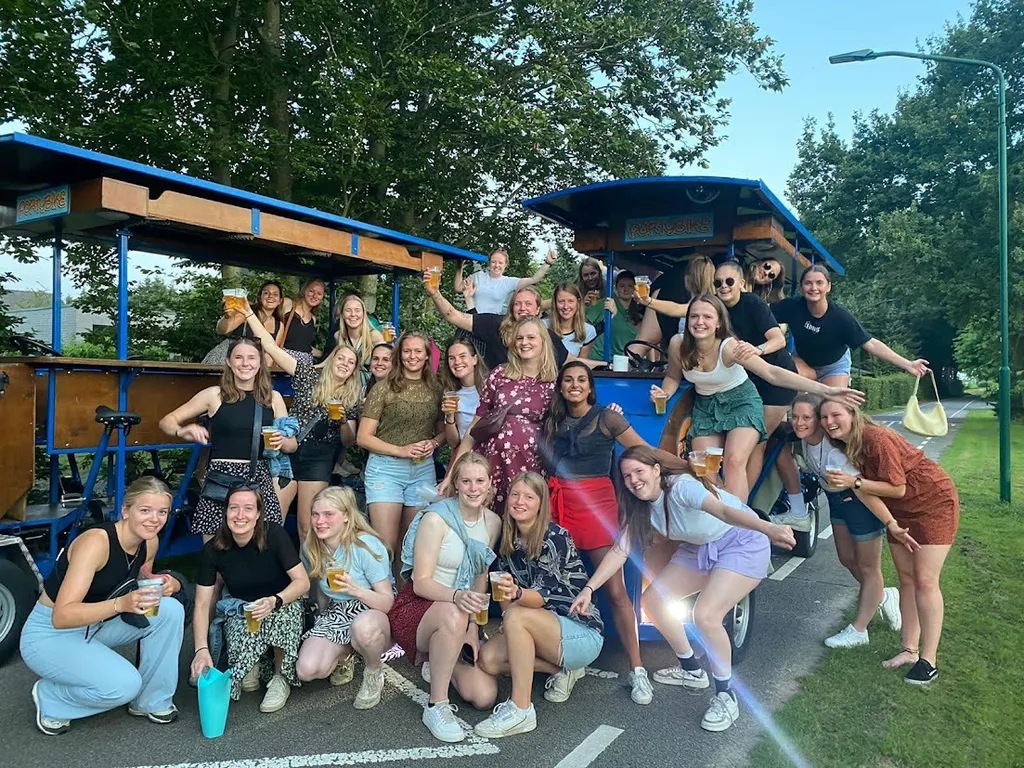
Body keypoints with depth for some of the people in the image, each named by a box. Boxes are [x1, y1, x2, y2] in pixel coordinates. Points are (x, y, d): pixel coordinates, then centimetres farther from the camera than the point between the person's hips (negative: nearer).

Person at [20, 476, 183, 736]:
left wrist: (165, 584, -13)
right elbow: (62, 616, -34)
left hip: (97, 625, 7)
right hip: (50, 634, -7)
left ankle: (152, 701, 1)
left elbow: (143, 587, 11)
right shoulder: (96, 542, -30)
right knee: (124, 684, -27)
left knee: (170, 610, -15)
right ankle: (50, 699, 3)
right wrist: (121, 604, -48)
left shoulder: (150, 542, -8)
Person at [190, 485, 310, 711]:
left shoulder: (274, 535, -21)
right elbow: (202, 604, -11)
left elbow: (302, 581, -19)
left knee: (283, 613, -37)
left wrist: (274, 601, -38)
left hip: (282, 602, -1)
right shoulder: (212, 550, -14)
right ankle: (253, 666, 8)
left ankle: (281, 678, -11)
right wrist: (202, 649, -23)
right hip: (240, 610, 1)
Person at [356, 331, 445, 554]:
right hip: (386, 468, -4)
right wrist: (401, 450, -14)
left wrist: (434, 443, -2)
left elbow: (442, 431, 21)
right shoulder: (383, 389, -3)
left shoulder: (435, 391, 9)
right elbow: (363, 438, -4)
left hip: (423, 470, 4)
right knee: (385, 544, -9)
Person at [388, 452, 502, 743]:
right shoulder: (436, 518, -15)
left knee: (485, 697, -10)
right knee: (454, 615, -40)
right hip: (416, 608, -5)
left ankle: (437, 661, 20)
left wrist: (472, 627, -5)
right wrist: (456, 596, -37)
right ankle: (436, 707, -21)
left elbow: (481, 579, 8)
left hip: (460, 616, 6)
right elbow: (421, 583, -18)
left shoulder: (493, 522, 2)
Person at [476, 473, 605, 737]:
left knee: (516, 616, -31)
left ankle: (521, 711, -24)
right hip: (545, 630, 7)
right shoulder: (509, 540, 3)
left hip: (583, 633, -7)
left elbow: (543, 595, -25)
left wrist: (516, 594, -46)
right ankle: (562, 669, 4)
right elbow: (506, 589, 5)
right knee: (489, 659, -15)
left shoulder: (555, 537, -17)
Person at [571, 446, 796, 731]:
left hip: (743, 544, -8)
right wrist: (589, 589, -17)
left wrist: (768, 528, -65)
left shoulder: (681, 486, -29)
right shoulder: (640, 507, -6)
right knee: (652, 600, 2)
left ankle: (726, 697, -3)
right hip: (700, 548, 9)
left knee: (705, 615, -25)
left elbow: (723, 510, -47)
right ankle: (692, 672, 22)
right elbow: (619, 550, -6)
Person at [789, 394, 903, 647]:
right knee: (847, 558, 19)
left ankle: (858, 631, 18)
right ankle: (882, 597, 43)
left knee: (867, 566, 8)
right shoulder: (804, 440, -15)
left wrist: (892, 524, -37)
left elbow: (864, 491, -36)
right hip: (838, 499, 8)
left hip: (862, 502, -8)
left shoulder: (834, 451, -37)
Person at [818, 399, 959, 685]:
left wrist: (855, 483, -30)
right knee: (906, 578, 9)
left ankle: (929, 660, 0)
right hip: (900, 510, 8)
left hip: (933, 502, -8)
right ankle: (910, 650, 16)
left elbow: (897, 488, -26)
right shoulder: (844, 444, -4)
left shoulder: (876, 439, -29)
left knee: (925, 581, -7)